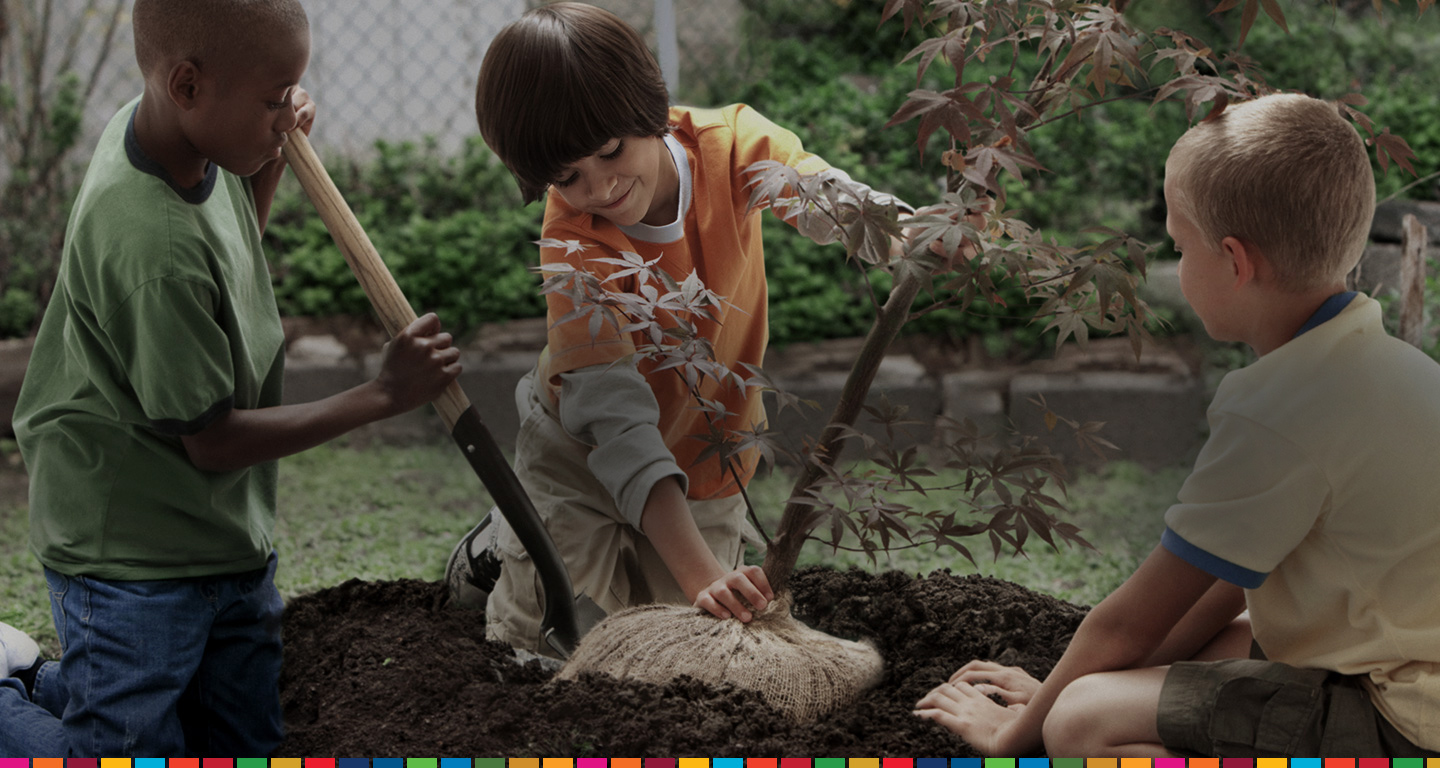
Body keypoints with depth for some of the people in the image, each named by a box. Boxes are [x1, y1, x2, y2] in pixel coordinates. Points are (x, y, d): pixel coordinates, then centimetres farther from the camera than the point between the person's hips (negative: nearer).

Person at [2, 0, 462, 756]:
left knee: (244, 751, 16)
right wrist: (382, 396, -16)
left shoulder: (163, 129, -3)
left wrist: (272, 163, 3)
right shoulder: (154, 246, -30)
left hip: (231, 542, 9)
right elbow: (212, 440, -21)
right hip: (135, 560, -9)